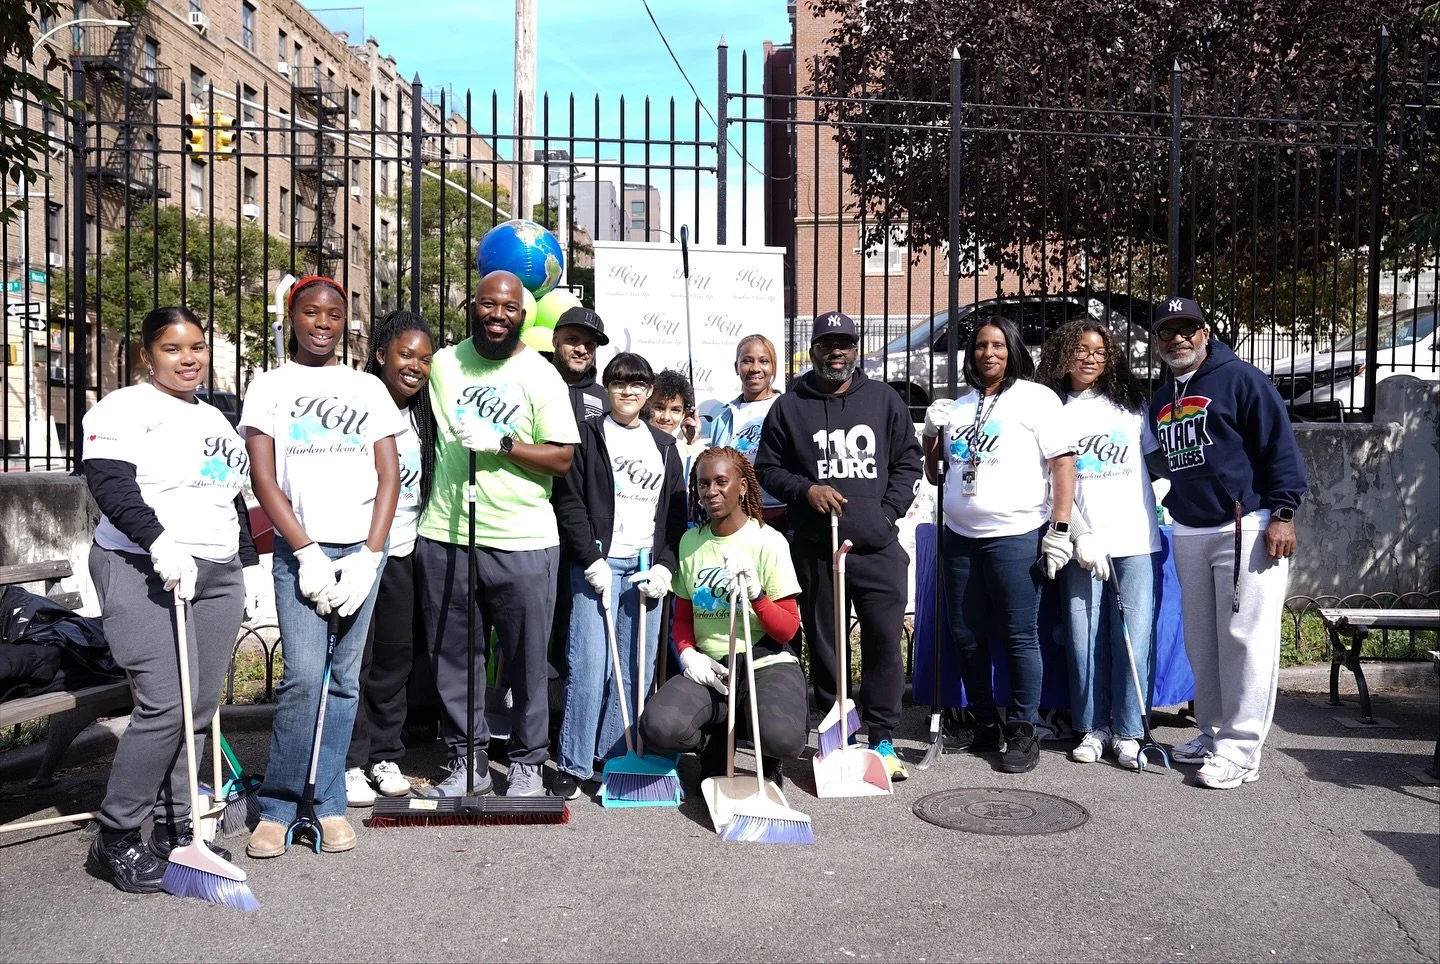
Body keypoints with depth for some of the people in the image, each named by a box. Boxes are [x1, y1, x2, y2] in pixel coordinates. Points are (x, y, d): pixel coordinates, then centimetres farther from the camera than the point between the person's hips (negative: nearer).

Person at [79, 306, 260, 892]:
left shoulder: (215, 419, 22)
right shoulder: (124, 409, 0)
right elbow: (109, 482, -15)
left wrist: (249, 563, 21)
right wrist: (159, 543, -27)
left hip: (217, 576, 7)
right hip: (143, 573, -7)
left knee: (200, 709, 5)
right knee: (165, 705, -15)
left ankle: (174, 830, 16)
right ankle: (113, 841, 1)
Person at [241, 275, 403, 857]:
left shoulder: (368, 388, 11)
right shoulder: (270, 386, 7)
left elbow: (389, 476, 7)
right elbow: (263, 478, 0)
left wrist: (368, 557, -4)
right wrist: (307, 553, -9)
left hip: (362, 548, 2)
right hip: (299, 550, -2)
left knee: (345, 678, 4)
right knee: (303, 676, -12)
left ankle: (328, 802, 15)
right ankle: (277, 805, 5)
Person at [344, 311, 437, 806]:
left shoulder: (422, 419, 13)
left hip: (403, 551, 6)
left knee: (396, 655, 10)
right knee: (353, 657, -3)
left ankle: (384, 755, 22)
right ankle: (351, 762, 7)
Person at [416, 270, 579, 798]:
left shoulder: (540, 375, -1)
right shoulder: (443, 364, 10)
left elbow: (562, 458, -6)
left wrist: (499, 443, -16)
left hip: (522, 541, -3)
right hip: (445, 535, 3)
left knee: (527, 662, 4)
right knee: (452, 657, 10)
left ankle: (528, 764, 19)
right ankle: (467, 761, 24)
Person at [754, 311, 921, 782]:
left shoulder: (884, 400, 10)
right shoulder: (790, 407, 7)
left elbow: (908, 460, 13)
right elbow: (767, 468, 11)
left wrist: (889, 509, 1)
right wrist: (805, 489, -7)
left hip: (878, 548, 0)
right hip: (815, 550, 0)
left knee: (884, 642, -3)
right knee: (824, 645, 7)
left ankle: (882, 738, 8)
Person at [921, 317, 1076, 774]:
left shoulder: (1036, 398, -1)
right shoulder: (958, 405, 15)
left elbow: (1063, 462, -7)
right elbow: (933, 472, 22)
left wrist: (1060, 530, -14)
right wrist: (932, 432, 4)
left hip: (1015, 536, -6)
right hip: (961, 536, 6)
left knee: (1019, 637, -1)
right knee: (966, 637, 11)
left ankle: (1023, 732, 11)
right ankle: (983, 725, 25)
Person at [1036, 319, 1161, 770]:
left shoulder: (1131, 403, 12)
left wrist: (1154, 500, 2)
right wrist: (1079, 535, -9)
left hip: (1137, 539, 1)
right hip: (1083, 542, -1)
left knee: (1133, 637, -3)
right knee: (1085, 639, 0)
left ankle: (1128, 732, 6)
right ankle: (1093, 728, 13)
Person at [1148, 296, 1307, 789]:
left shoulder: (1240, 379, -4)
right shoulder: (1161, 400, 16)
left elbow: (1280, 446, -9)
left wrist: (1282, 514, -14)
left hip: (1246, 528, -7)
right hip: (1188, 534, 7)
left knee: (1245, 640, -6)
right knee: (1201, 643, 11)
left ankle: (1240, 749, -1)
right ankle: (1212, 733, 22)